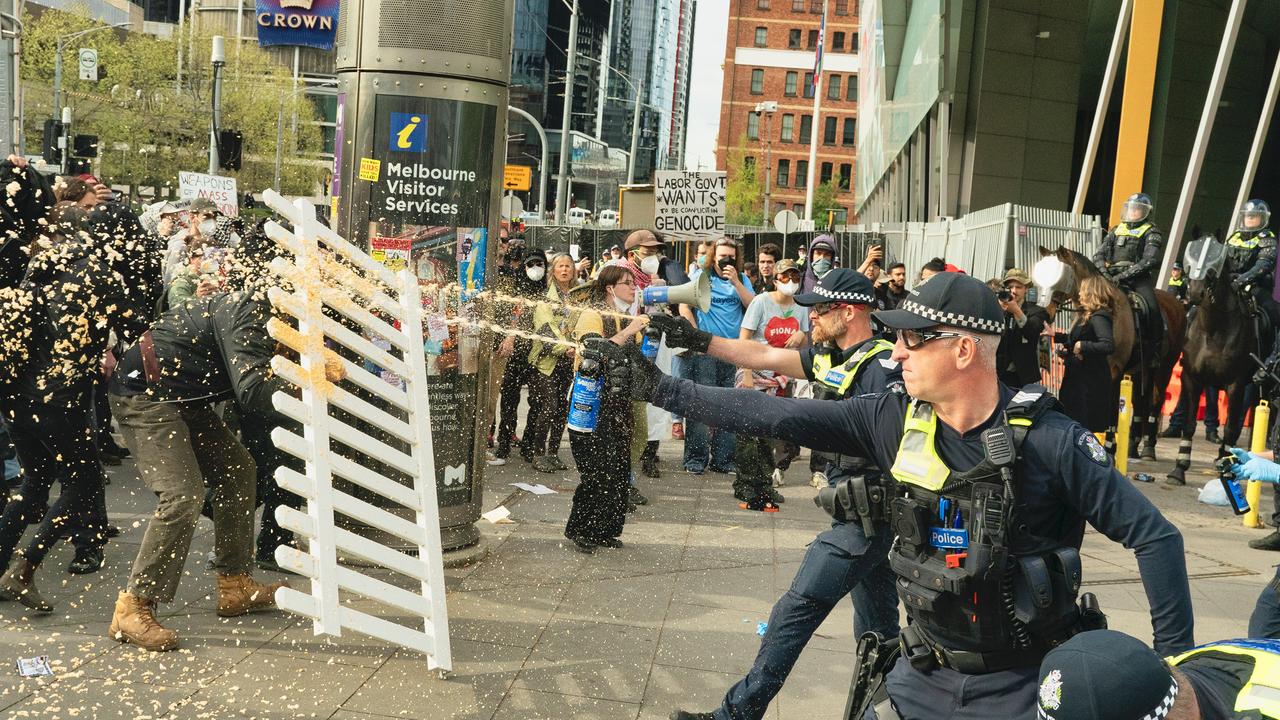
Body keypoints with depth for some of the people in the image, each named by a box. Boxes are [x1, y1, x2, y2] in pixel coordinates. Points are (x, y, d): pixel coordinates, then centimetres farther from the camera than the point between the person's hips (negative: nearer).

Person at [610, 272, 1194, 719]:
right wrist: (663, 389, -8)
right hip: (923, 673, 4)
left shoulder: (1047, 438, -19)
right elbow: (775, 416, -7)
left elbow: (1154, 534, -13)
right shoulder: (895, 421, -8)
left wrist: (1177, 658, -13)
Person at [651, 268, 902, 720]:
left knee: (795, 611, -5)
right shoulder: (829, 357, 9)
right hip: (860, 514, 9)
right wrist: (696, 340, 4)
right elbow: (761, 358, 9)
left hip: (866, 516, -9)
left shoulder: (883, 366, -18)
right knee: (877, 627, 17)